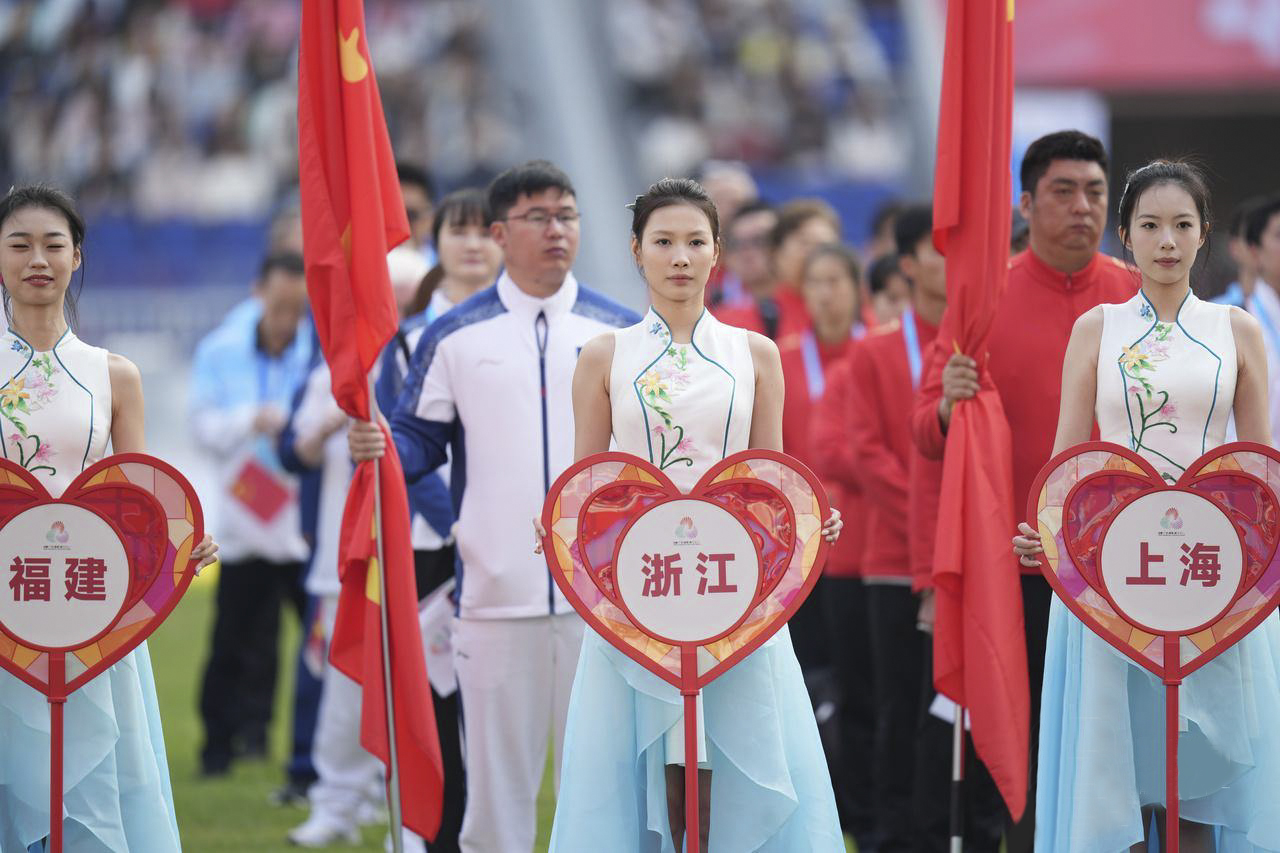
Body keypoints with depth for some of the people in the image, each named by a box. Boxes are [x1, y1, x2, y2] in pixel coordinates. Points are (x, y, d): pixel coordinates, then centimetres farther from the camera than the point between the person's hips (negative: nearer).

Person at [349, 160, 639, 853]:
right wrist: (376, 446, -14)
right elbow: (420, 440, 6)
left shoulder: (621, 332, 8)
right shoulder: (453, 337, 6)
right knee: (496, 778, 4)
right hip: (496, 596, -1)